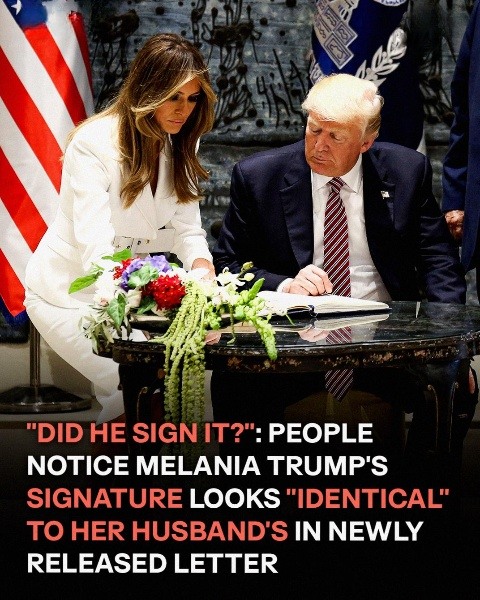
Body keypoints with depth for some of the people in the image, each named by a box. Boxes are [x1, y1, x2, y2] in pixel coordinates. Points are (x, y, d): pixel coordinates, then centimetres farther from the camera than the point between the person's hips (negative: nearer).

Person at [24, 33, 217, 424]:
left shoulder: (180, 144, -2)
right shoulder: (94, 144, -24)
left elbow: (186, 228, -4)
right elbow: (96, 252, -32)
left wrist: (202, 268, -27)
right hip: (70, 290, -6)